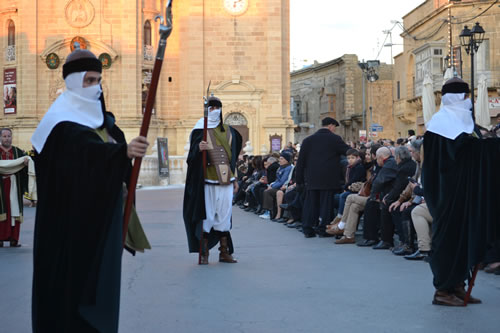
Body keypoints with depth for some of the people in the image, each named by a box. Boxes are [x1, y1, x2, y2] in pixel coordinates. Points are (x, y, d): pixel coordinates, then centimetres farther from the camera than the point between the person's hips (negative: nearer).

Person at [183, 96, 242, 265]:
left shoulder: (229, 131, 14)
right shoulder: (200, 131, 0)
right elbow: (192, 157, -5)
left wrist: (234, 179, 14)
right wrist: (199, 148, -26)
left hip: (226, 181, 4)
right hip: (208, 181, -4)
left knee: (224, 215, 7)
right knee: (207, 216, -3)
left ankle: (224, 252, 15)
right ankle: (204, 253, 6)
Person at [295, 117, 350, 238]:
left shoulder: (308, 140, 9)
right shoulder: (335, 139, -3)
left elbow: (301, 161, 8)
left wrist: (299, 179, 11)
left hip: (312, 178, 4)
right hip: (329, 178, -4)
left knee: (311, 202, 9)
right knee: (326, 202, 2)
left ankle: (308, 229, 10)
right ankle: (323, 229, 3)